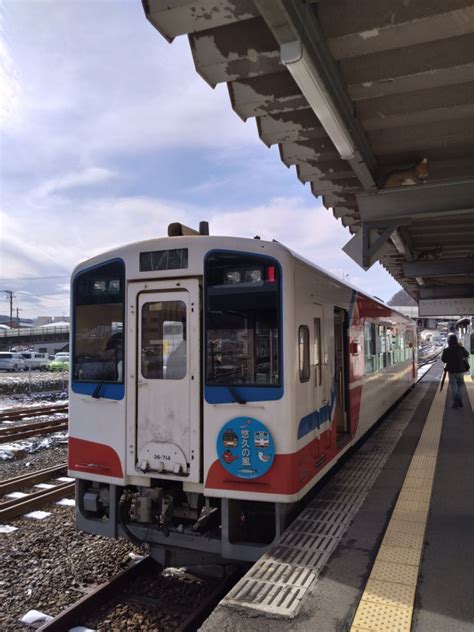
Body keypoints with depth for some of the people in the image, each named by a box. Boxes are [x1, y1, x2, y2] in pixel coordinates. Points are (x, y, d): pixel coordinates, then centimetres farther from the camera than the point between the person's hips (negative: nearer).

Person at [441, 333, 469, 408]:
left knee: (454, 386, 8)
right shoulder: (461, 348, -8)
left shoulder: (447, 350, -15)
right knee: (460, 385, 16)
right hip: (460, 370, 2)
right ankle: (460, 401, 15)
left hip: (452, 371, -2)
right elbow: (466, 355, 11)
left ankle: (455, 402, 4)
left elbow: (443, 360, -3)